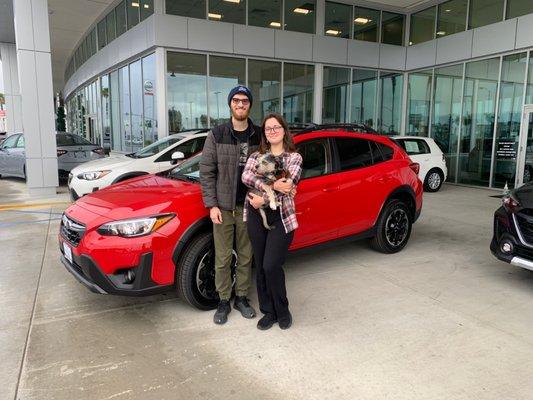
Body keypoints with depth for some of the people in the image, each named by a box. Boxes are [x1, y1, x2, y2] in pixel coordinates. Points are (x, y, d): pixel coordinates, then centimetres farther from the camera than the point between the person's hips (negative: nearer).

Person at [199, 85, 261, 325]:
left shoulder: (258, 135, 3)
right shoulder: (217, 135, -2)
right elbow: (206, 171, -3)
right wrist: (212, 205, -8)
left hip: (248, 207, 2)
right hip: (223, 207, -1)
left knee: (245, 257, 12)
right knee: (222, 258, 7)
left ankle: (241, 298, 29)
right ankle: (224, 302, 22)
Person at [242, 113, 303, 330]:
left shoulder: (294, 157, 5)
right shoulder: (256, 155, 12)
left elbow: (287, 186, -11)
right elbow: (246, 176, -9)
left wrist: (264, 198, -14)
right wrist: (272, 185, -21)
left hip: (281, 218, -3)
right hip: (256, 217, 4)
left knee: (271, 266, -9)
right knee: (261, 267, 9)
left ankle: (282, 312, 15)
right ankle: (268, 312, 25)